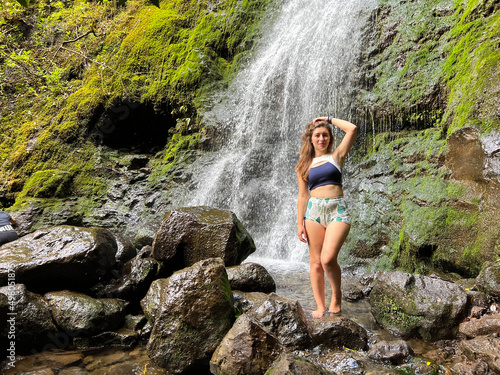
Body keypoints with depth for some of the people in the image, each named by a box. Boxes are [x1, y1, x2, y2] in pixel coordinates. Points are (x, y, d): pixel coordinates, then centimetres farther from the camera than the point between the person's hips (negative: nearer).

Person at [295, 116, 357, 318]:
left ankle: (337, 295, 10)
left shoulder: (336, 156, 10)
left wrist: (329, 119, 12)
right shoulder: (305, 165, 14)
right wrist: (300, 223, 6)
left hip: (337, 211, -2)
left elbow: (352, 129, 1)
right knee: (315, 262, 3)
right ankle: (320, 307, 15)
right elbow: (303, 196, 11)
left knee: (328, 259, -18)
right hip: (313, 211, 3)